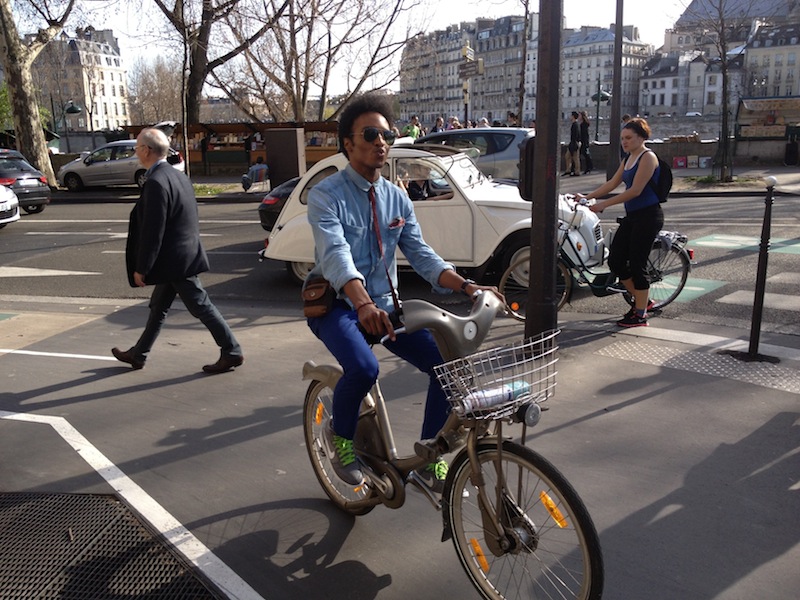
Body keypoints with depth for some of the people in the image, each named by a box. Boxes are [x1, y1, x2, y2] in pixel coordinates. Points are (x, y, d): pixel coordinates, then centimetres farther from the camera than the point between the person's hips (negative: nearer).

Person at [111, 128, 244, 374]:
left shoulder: (156, 183, -21)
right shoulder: (177, 175, 9)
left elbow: (152, 231, -22)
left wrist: (141, 268, -14)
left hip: (175, 260, -10)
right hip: (179, 257, 10)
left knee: (201, 306, -1)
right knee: (158, 307, 18)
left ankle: (231, 352, 8)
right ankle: (138, 354, 32)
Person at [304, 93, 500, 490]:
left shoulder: (397, 198, 7)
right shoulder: (326, 195, -10)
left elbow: (421, 254, -1)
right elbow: (336, 256, -27)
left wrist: (464, 285, -19)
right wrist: (364, 304, -46)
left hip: (385, 305, 5)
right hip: (337, 305, -5)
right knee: (363, 368, -34)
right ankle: (340, 434, 0)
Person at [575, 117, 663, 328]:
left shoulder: (648, 157, -12)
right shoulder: (628, 158, 15)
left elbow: (635, 190, -20)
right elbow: (612, 183, 18)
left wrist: (604, 204, -21)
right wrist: (587, 197, 9)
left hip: (647, 216, -9)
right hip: (631, 216, 9)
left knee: (637, 264, -5)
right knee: (615, 261, 6)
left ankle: (640, 315, 5)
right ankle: (642, 300, 23)